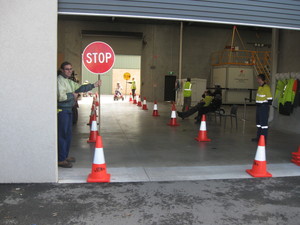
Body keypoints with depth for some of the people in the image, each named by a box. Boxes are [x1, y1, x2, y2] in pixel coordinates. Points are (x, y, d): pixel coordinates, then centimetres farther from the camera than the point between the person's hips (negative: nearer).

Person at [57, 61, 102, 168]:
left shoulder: (69, 81, 18)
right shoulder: (59, 80, -13)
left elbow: (80, 88, 19)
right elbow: (61, 96, -24)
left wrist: (94, 85, 13)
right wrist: (72, 95, -10)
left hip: (68, 110, 10)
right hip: (62, 110, -10)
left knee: (68, 134, 16)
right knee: (62, 135, -7)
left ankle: (65, 156, 27)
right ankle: (61, 160, -1)